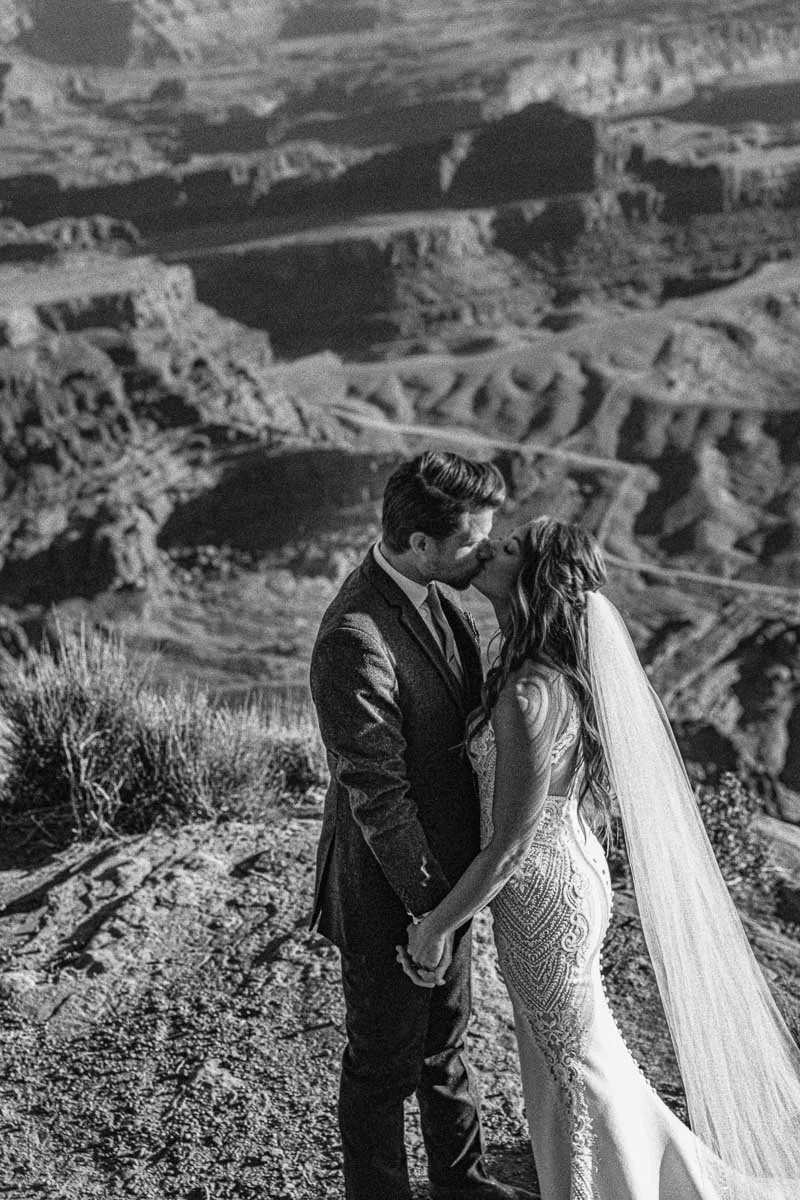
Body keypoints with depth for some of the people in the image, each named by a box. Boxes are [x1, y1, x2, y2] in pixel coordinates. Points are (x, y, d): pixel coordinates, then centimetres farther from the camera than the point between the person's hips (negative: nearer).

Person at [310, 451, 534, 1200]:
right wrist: (429, 904, -19)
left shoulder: (425, 596, -2)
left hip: (443, 867, 9)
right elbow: (376, 794, -26)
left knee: (444, 1036, 27)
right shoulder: (356, 641, -31)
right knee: (385, 1063, 13)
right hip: (390, 891, -9)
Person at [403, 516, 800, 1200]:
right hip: (572, 872, 9)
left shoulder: (531, 695, -31)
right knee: (578, 1049, 27)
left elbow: (510, 843, -26)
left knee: (571, 1064, 13)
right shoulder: (567, 669, -2)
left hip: (542, 897, -9)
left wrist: (436, 926, -15)